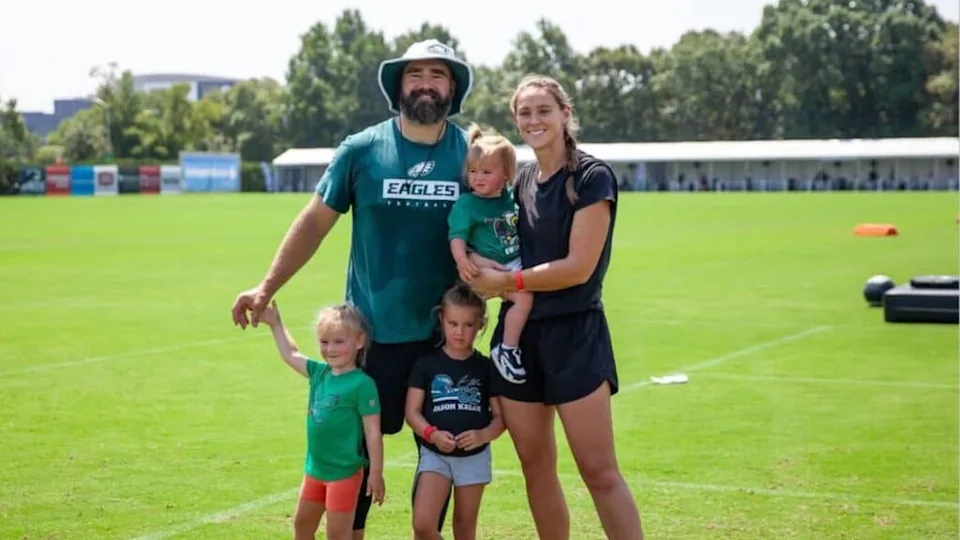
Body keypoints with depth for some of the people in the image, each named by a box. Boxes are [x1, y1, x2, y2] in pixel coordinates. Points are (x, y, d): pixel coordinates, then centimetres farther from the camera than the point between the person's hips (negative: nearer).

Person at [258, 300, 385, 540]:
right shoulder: (320, 373, 2)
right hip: (314, 468, 8)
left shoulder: (362, 384, -18)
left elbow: (373, 432, -17)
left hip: (344, 471, -8)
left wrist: (376, 473, -16)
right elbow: (291, 355, 19)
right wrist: (275, 324, 20)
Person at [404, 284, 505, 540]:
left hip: (474, 457, 1)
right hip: (435, 454, -1)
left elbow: (500, 416, -2)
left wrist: (483, 435, -23)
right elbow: (412, 411, -5)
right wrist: (431, 434, -23)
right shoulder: (426, 364, -4)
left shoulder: (486, 368, -3)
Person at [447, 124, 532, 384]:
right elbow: (457, 237, -18)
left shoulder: (510, 198, 6)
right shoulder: (466, 204, -11)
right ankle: (507, 350, -13)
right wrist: (462, 260, -35)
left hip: (516, 264, 7)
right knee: (524, 296, -25)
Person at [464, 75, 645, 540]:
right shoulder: (520, 181, 10)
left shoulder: (592, 177, -10)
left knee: (599, 471, -7)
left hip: (574, 333, -6)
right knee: (535, 467, 11)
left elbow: (579, 267, -16)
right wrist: (485, 274, -5)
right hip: (518, 333, 6)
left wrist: (506, 282, -13)